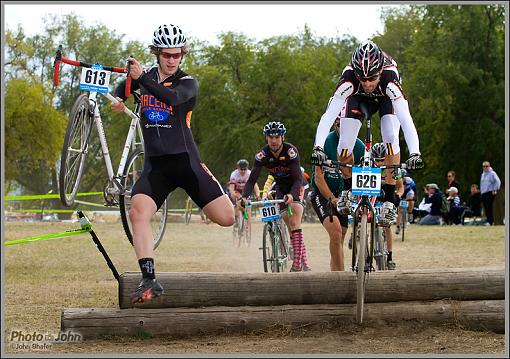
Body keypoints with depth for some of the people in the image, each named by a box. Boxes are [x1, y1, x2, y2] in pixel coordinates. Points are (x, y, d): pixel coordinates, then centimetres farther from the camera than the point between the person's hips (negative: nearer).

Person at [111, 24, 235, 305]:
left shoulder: (187, 83, -3)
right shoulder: (146, 76, 10)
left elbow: (172, 97, -27)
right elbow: (123, 88, 33)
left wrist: (142, 77, -39)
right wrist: (117, 100, 9)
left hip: (185, 161, -2)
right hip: (154, 165, 2)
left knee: (227, 218, -8)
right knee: (137, 212, -26)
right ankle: (149, 280, -28)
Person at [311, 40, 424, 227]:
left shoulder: (389, 77, -42)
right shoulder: (349, 78, -40)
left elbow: (406, 118, -49)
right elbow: (328, 115, -45)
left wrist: (415, 153, -62)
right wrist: (318, 147, -60)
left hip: (386, 99, -1)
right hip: (357, 98, 1)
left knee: (391, 139, -24)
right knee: (345, 145, -17)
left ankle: (389, 200, -13)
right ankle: (347, 190, 10)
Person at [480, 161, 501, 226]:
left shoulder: (492, 173, -3)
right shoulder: (482, 175, 20)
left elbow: (498, 182, -10)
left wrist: (495, 190, -15)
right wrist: (481, 191, 20)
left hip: (490, 193, -8)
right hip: (483, 193, 8)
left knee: (489, 207, -14)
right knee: (486, 208, 4)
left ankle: (491, 222, -15)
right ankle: (488, 220, 8)